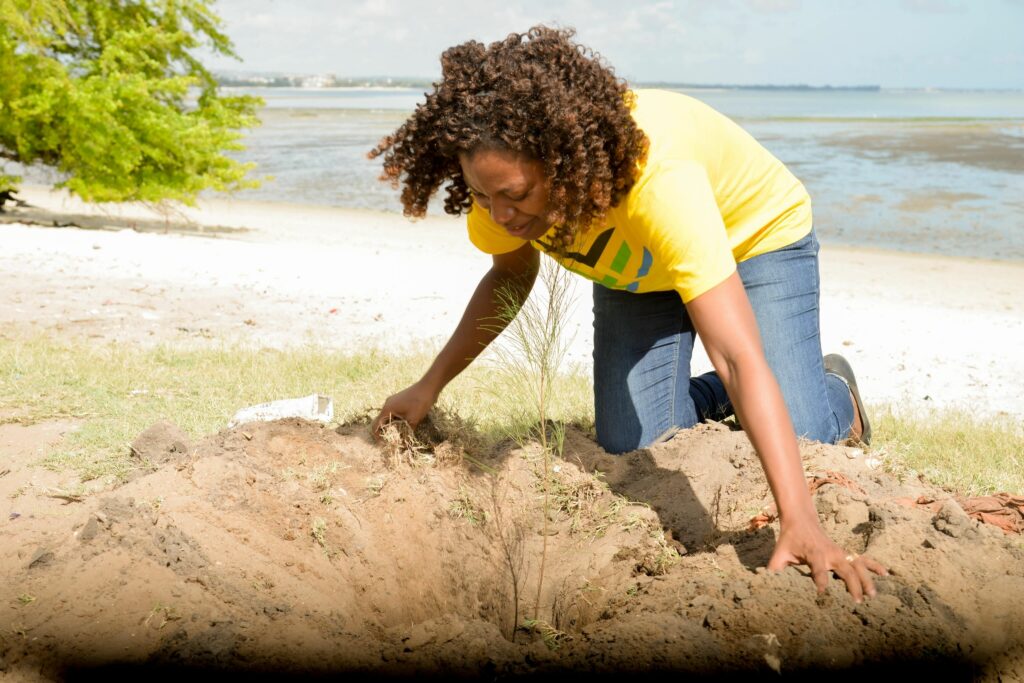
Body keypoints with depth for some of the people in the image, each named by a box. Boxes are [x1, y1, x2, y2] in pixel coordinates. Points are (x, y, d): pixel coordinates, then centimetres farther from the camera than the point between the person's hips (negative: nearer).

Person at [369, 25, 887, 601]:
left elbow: (740, 358, -51)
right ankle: (720, 398, 23)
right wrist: (430, 386, -12)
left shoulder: (658, 177, -46)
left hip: (753, 237, -4)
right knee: (628, 444, -8)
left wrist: (799, 524, -59)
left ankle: (834, 390, 20)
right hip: (636, 268, 5)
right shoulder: (504, 170, -28)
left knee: (801, 444, -16)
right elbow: (511, 273, -4)